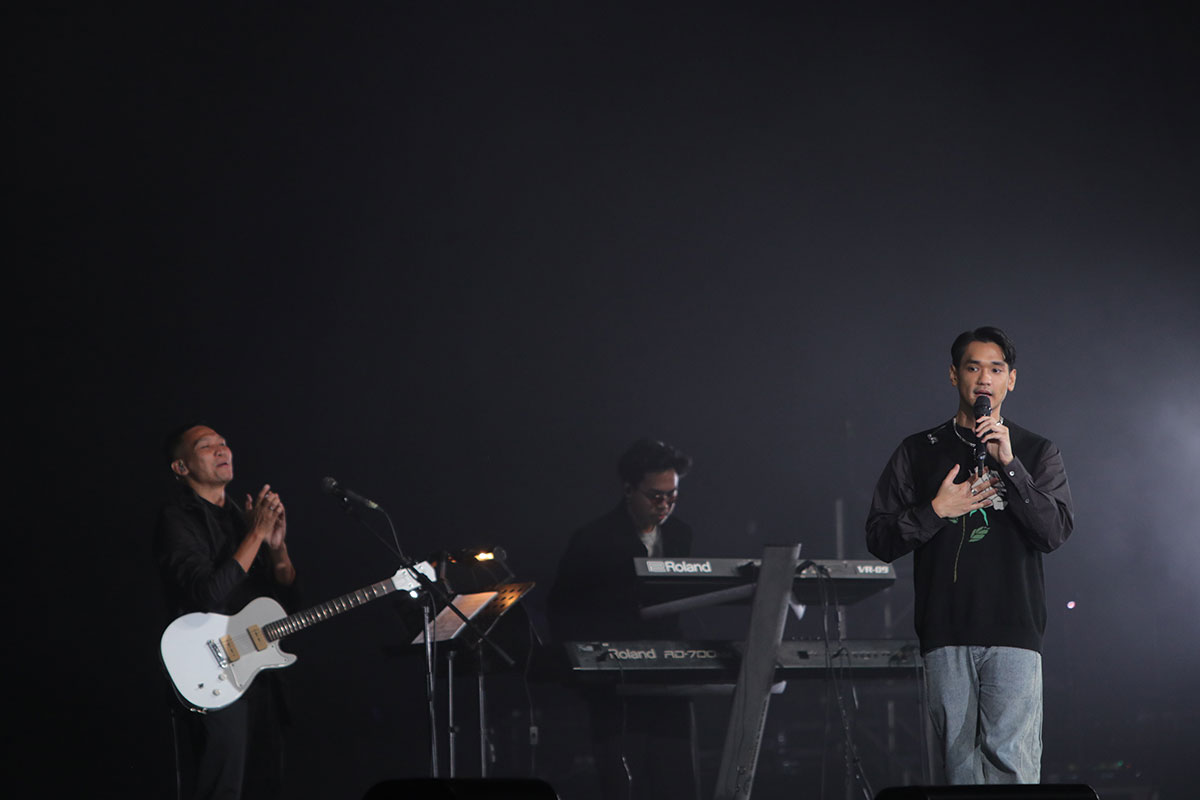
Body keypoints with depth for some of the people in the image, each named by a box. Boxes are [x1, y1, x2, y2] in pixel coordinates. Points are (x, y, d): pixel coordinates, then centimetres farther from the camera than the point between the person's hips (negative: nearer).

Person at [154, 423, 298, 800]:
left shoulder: (240, 514, 16)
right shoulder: (177, 519, -8)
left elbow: (287, 597, 15)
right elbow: (207, 595, -23)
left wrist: (277, 546, -4)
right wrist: (256, 535, -17)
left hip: (260, 679, 8)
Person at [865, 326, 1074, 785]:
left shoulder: (1037, 453, 12)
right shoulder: (919, 453, 13)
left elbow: (1055, 532, -2)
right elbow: (879, 538, 10)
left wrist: (1009, 466, -11)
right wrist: (936, 510, -5)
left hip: (1014, 632, -1)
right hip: (945, 635, 1)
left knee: (1013, 762, -11)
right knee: (959, 761, 1)